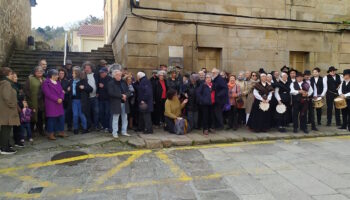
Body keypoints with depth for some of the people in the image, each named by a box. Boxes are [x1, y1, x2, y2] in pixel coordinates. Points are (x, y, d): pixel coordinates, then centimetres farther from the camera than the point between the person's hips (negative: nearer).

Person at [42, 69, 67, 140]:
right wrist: (56, 99, -17)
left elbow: (61, 91, 10)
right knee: (51, 118, -4)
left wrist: (61, 98, -9)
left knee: (61, 117, 7)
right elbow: (48, 93, -14)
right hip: (51, 104, -7)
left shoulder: (57, 83, 17)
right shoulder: (46, 83, -6)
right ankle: (51, 134, 5)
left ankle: (61, 132, 18)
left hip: (59, 103, 7)